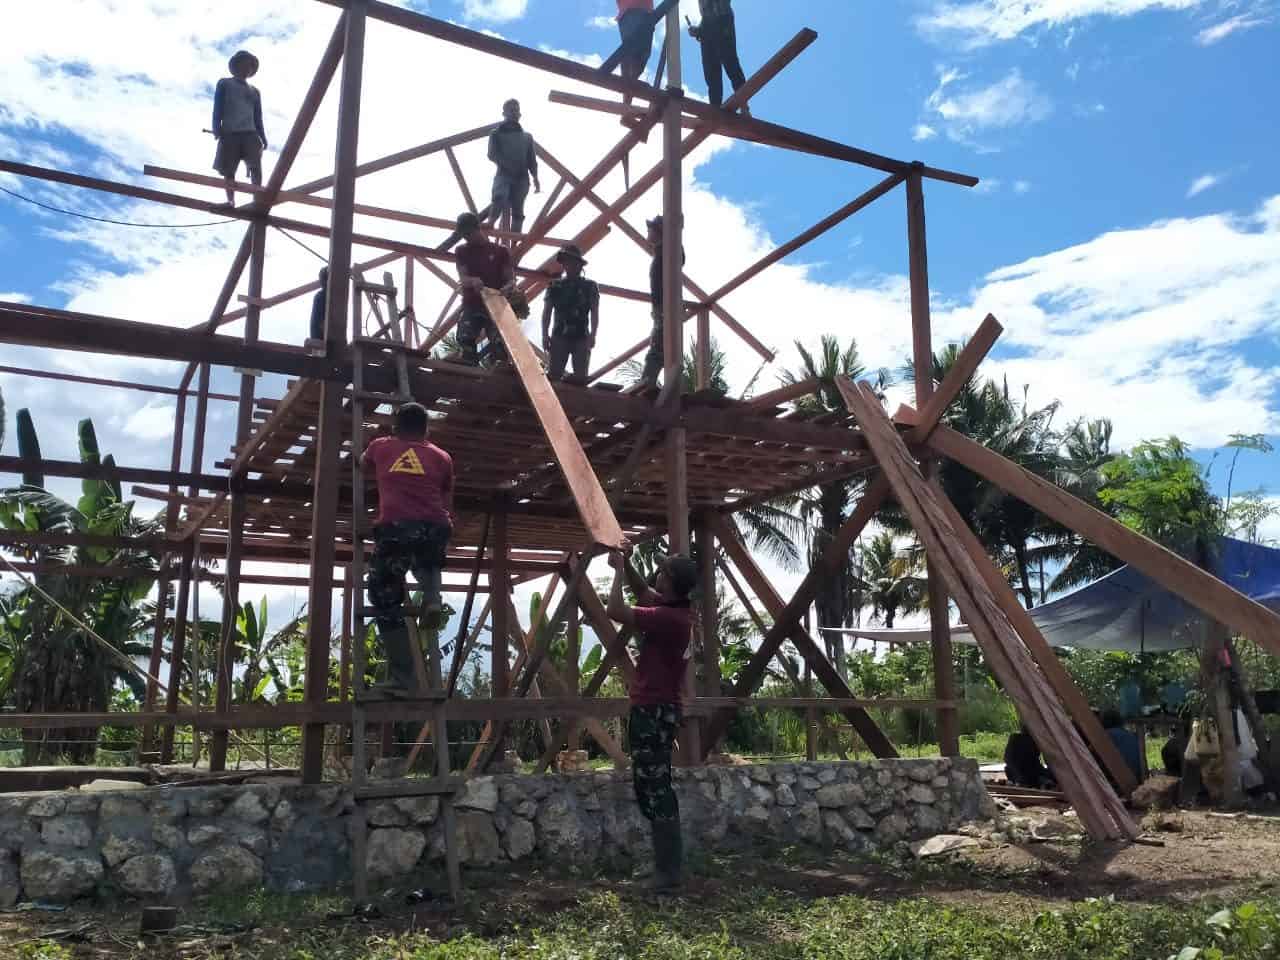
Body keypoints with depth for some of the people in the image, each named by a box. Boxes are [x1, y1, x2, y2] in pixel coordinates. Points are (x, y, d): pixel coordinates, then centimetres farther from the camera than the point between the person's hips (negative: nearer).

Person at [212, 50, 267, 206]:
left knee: (255, 165, -20)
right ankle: (231, 201, 2)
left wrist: (263, 137, 9)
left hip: (250, 133, 2)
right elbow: (217, 109, 6)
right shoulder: (224, 84, 14)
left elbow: (258, 117, 22)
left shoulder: (254, 91, 24)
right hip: (229, 134, -2)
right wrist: (217, 129, -8)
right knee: (228, 170, -3)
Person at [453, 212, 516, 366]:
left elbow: (511, 279, 5)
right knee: (465, 339, -20)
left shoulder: (501, 251, 10)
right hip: (472, 306, 1)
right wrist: (472, 281, -26)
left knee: (499, 345, -16)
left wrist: (507, 287, -21)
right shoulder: (462, 251, 14)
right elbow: (462, 278, 0)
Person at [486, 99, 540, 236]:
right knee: (499, 200, -29)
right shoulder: (497, 133, 14)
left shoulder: (527, 136, 22)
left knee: (517, 212, -5)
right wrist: (506, 165, -17)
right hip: (504, 175, -3)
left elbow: (532, 159, 15)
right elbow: (492, 154, 0)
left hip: (521, 178, 3)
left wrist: (535, 178, -2)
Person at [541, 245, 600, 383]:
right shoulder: (555, 285, 11)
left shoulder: (590, 286, 8)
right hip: (559, 336, 0)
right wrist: (545, 334, -4)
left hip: (581, 338, 0)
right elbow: (547, 312, 8)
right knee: (554, 374, -7)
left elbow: (594, 313, 1)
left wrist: (592, 335, -12)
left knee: (581, 377, -2)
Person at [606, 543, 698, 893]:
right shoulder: (676, 609, 7)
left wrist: (618, 570, -10)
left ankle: (668, 871, -2)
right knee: (652, 788, 17)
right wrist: (626, 565, 10)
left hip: (653, 711, -10)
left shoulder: (668, 617, -22)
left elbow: (615, 611, -23)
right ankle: (668, 861, 24)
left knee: (655, 790, -6)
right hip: (657, 709, 10)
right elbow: (643, 592, 24)